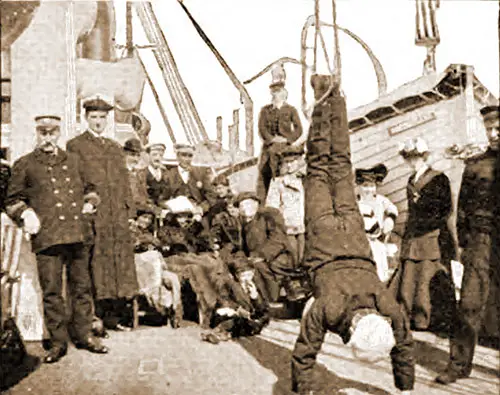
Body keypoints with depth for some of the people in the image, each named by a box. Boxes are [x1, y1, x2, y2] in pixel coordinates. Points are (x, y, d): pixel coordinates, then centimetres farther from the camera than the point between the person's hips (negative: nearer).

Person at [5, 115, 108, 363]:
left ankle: (83, 335, 21)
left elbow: (88, 188, 31)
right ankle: (58, 341, 9)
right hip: (46, 237, -3)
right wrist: (26, 213, -7)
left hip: (77, 235, 3)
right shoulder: (24, 165, 9)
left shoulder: (73, 161, 19)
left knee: (81, 287, 8)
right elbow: (12, 200, 11)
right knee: (51, 291, -1)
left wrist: (89, 203, 12)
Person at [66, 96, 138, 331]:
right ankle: (94, 314, -1)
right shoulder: (75, 146, 6)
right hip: (92, 214, -5)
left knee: (120, 260, 2)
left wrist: (130, 210, 10)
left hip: (117, 215, 5)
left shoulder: (116, 148, 22)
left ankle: (117, 314, 8)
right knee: (96, 262, -6)